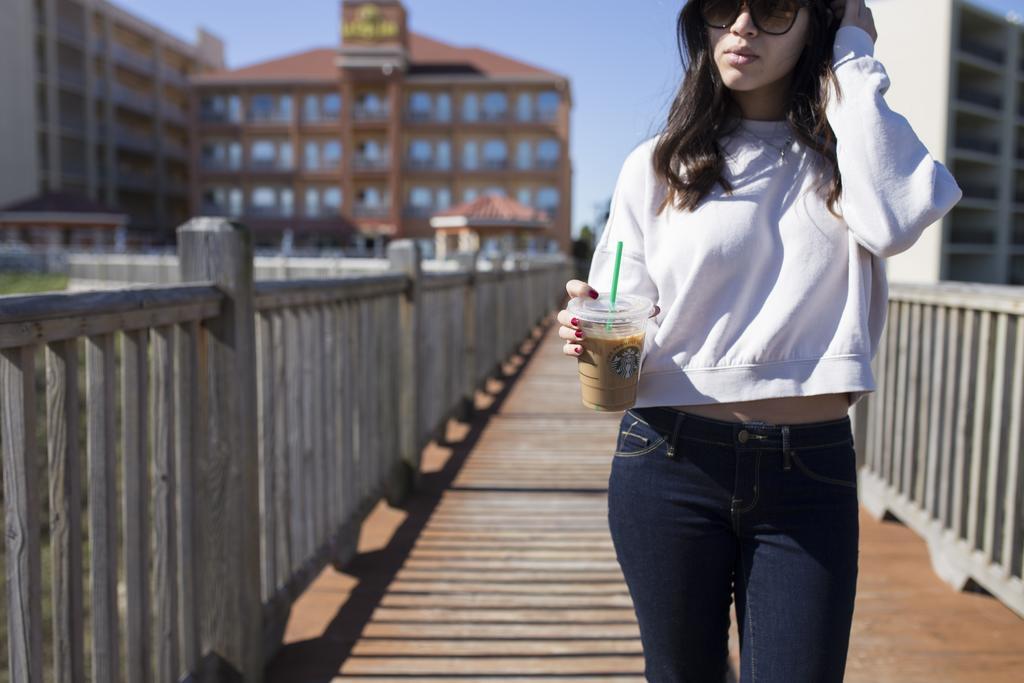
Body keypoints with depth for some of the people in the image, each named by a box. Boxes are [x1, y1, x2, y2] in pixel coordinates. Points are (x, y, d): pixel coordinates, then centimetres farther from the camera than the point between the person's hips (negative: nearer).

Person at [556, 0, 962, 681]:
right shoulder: (657, 166, 4)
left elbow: (896, 221, -18)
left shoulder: (853, 150, 6)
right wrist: (591, 335, -18)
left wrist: (853, 62, -7)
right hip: (669, 464, 0)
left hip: (811, 472, 0)